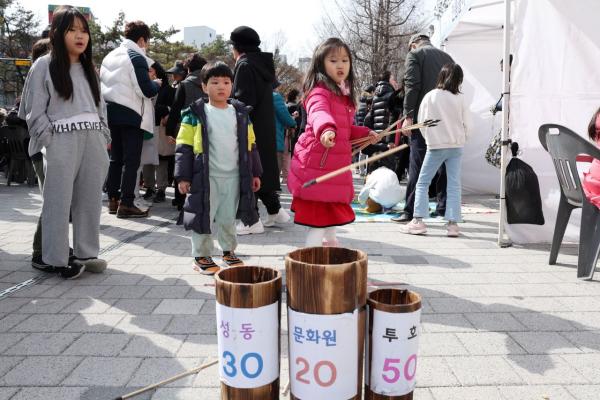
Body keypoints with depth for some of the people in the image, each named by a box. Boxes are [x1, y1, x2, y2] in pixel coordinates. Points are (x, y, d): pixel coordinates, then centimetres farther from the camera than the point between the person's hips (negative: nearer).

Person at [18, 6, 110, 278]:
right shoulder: (44, 66, 2)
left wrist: (103, 139, 10)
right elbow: (35, 111, -2)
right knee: (59, 202, -1)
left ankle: (85, 253, 15)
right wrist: (51, 143, -9)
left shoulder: (88, 67, 18)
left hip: (93, 141, 5)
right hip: (62, 142, -5)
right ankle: (55, 258, 7)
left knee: (90, 199, 6)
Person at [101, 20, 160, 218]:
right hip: (131, 115, -8)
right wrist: (157, 84, 2)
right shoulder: (137, 58, -11)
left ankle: (113, 200, 19)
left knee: (115, 158, 14)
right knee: (131, 161, -4)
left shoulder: (109, 56, 14)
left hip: (111, 113, 8)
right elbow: (147, 90, -17)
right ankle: (126, 204, -5)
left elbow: (104, 84, 20)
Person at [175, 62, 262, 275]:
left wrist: (255, 173, 10)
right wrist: (183, 176, -9)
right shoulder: (195, 114, -3)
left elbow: (250, 145, 12)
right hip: (206, 177, -3)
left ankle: (228, 251, 30)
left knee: (228, 218, 13)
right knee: (203, 217, 2)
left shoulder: (240, 113, 8)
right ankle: (201, 256, 16)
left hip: (234, 176, 3)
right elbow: (184, 147, -3)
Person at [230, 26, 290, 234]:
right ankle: (275, 211, 23)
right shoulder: (263, 64, 14)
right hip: (266, 127, 8)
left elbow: (243, 100, -19)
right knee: (264, 168, 17)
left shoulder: (244, 65, -11)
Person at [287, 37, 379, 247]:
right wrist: (326, 129, -59)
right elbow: (318, 112, -39)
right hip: (316, 166, -9)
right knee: (319, 221, -4)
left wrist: (365, 133, 17)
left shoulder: (344, 95, 16)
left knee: (332, 217, 23)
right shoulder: (320, 91, -15)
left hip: (336, 166, 9)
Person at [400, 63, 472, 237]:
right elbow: (468, 125, 0)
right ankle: (453, 223, 3)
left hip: (435, 146, -2)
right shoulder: (461, 99, -3)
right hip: (456, 146, 2)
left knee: (423, 182, 5)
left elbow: (422, 121, 1)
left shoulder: (430, 96, -5)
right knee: (454, 185, 5)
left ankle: (418, 221, -1)